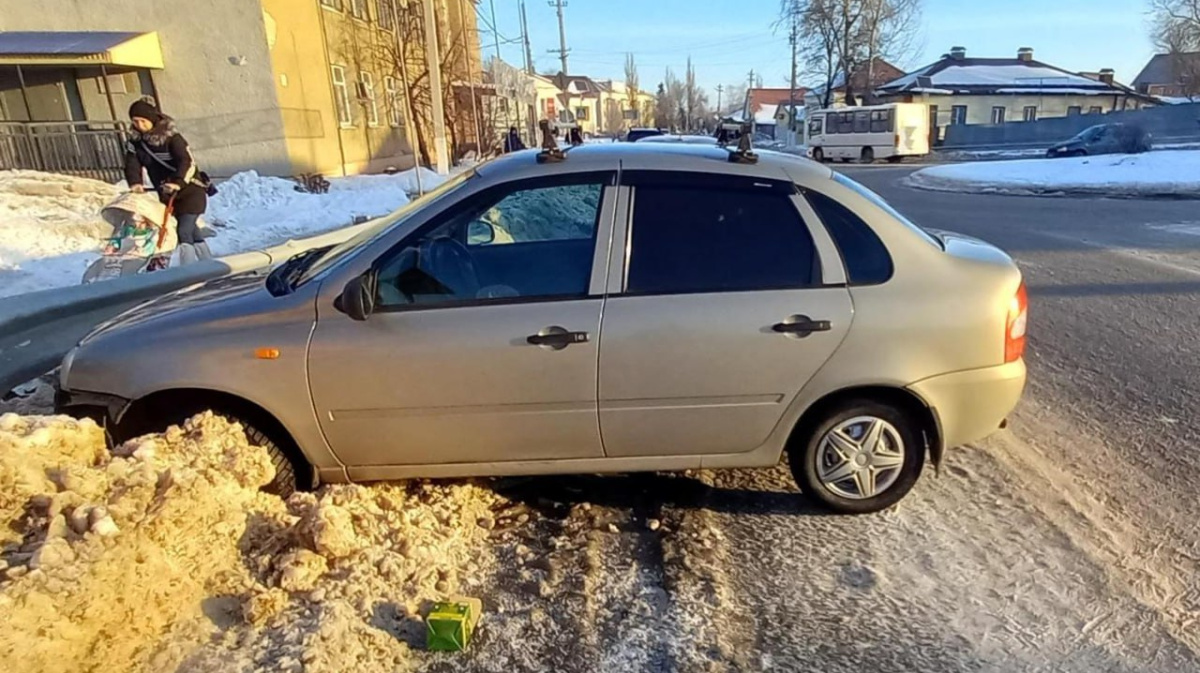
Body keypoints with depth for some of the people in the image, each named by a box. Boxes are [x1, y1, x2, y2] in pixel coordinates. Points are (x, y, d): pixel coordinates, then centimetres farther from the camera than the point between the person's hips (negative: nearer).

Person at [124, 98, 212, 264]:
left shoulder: (170, 136, -13)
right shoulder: (135, 142, 3)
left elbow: (187, 161, -23)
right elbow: (132, 165, -6)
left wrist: (178, 182, -39)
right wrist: (135, 183, -27)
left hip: (189, 190, -6)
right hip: (167, 194, 6)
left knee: (184, 231, -17)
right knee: (192, 231, 10)